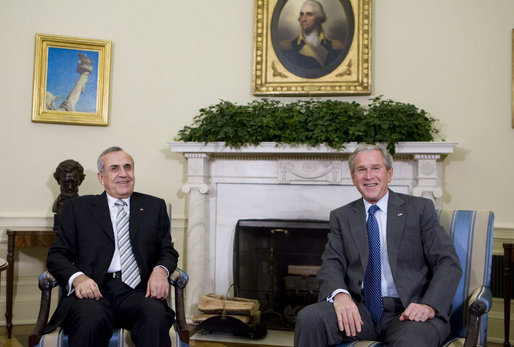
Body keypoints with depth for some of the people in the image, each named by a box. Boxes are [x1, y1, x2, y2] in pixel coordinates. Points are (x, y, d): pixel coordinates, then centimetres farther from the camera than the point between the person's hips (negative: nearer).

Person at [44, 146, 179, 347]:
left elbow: (168, 252, 17)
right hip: (94, 291, 0)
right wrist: (77, 277, -12)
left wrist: (161, 270, -8)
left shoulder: (154, 207, 20)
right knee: (90, 319, -36)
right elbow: (57, 255, 10)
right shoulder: (78, 208, 16)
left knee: (156, 316, -34)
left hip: (138, 291, 1)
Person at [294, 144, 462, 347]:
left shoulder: (420, 209, 7)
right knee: (308, 318, -24)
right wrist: (339, 294, -19)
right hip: (360, 310, 2)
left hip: (408, 311, -2)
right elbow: (331, 264, 4)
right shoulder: (341, 217, 14)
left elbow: (449, 263, 1)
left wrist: (429, 305, -17)